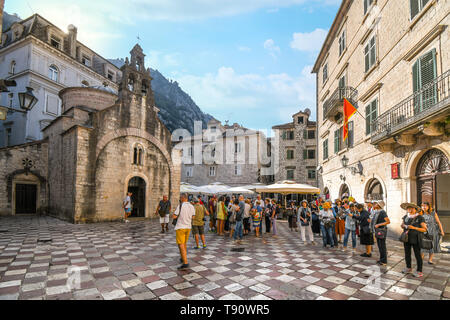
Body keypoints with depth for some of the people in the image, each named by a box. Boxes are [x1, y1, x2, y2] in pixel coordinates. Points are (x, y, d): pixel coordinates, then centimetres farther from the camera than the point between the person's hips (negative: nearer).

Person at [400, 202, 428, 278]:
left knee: (417, 255, 4)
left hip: (415, 239, -5)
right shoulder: (405, 217, 5)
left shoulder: (420, 218, -9)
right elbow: (402, 225, 18)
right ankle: (408, 268, 31)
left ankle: (419, 271, 15)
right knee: (407, 254, 14)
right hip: (406, 238, 5)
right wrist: (404, 226, -4)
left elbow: (424, 229, -11)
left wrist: (414, 227, -22)